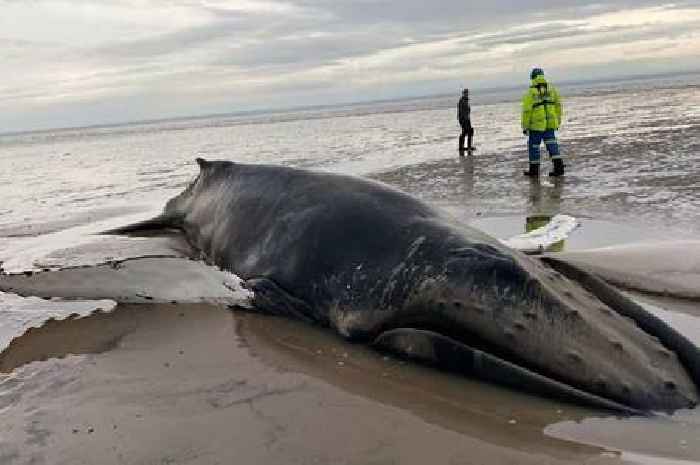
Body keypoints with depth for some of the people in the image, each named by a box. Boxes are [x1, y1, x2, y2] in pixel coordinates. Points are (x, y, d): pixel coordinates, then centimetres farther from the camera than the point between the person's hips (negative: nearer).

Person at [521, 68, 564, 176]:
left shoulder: (530, 92, -9)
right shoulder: (552, 89, 5)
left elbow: (526, 111, -10)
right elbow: (558, 106, 10)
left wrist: (525, 126, -4)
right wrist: (558, 121, 19)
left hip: (536, 124, -4)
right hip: (550, 124, 4)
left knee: (533, 146, 9)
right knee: (552, 145, 9)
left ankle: (534, 169, 16)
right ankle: (559, 167, 2)